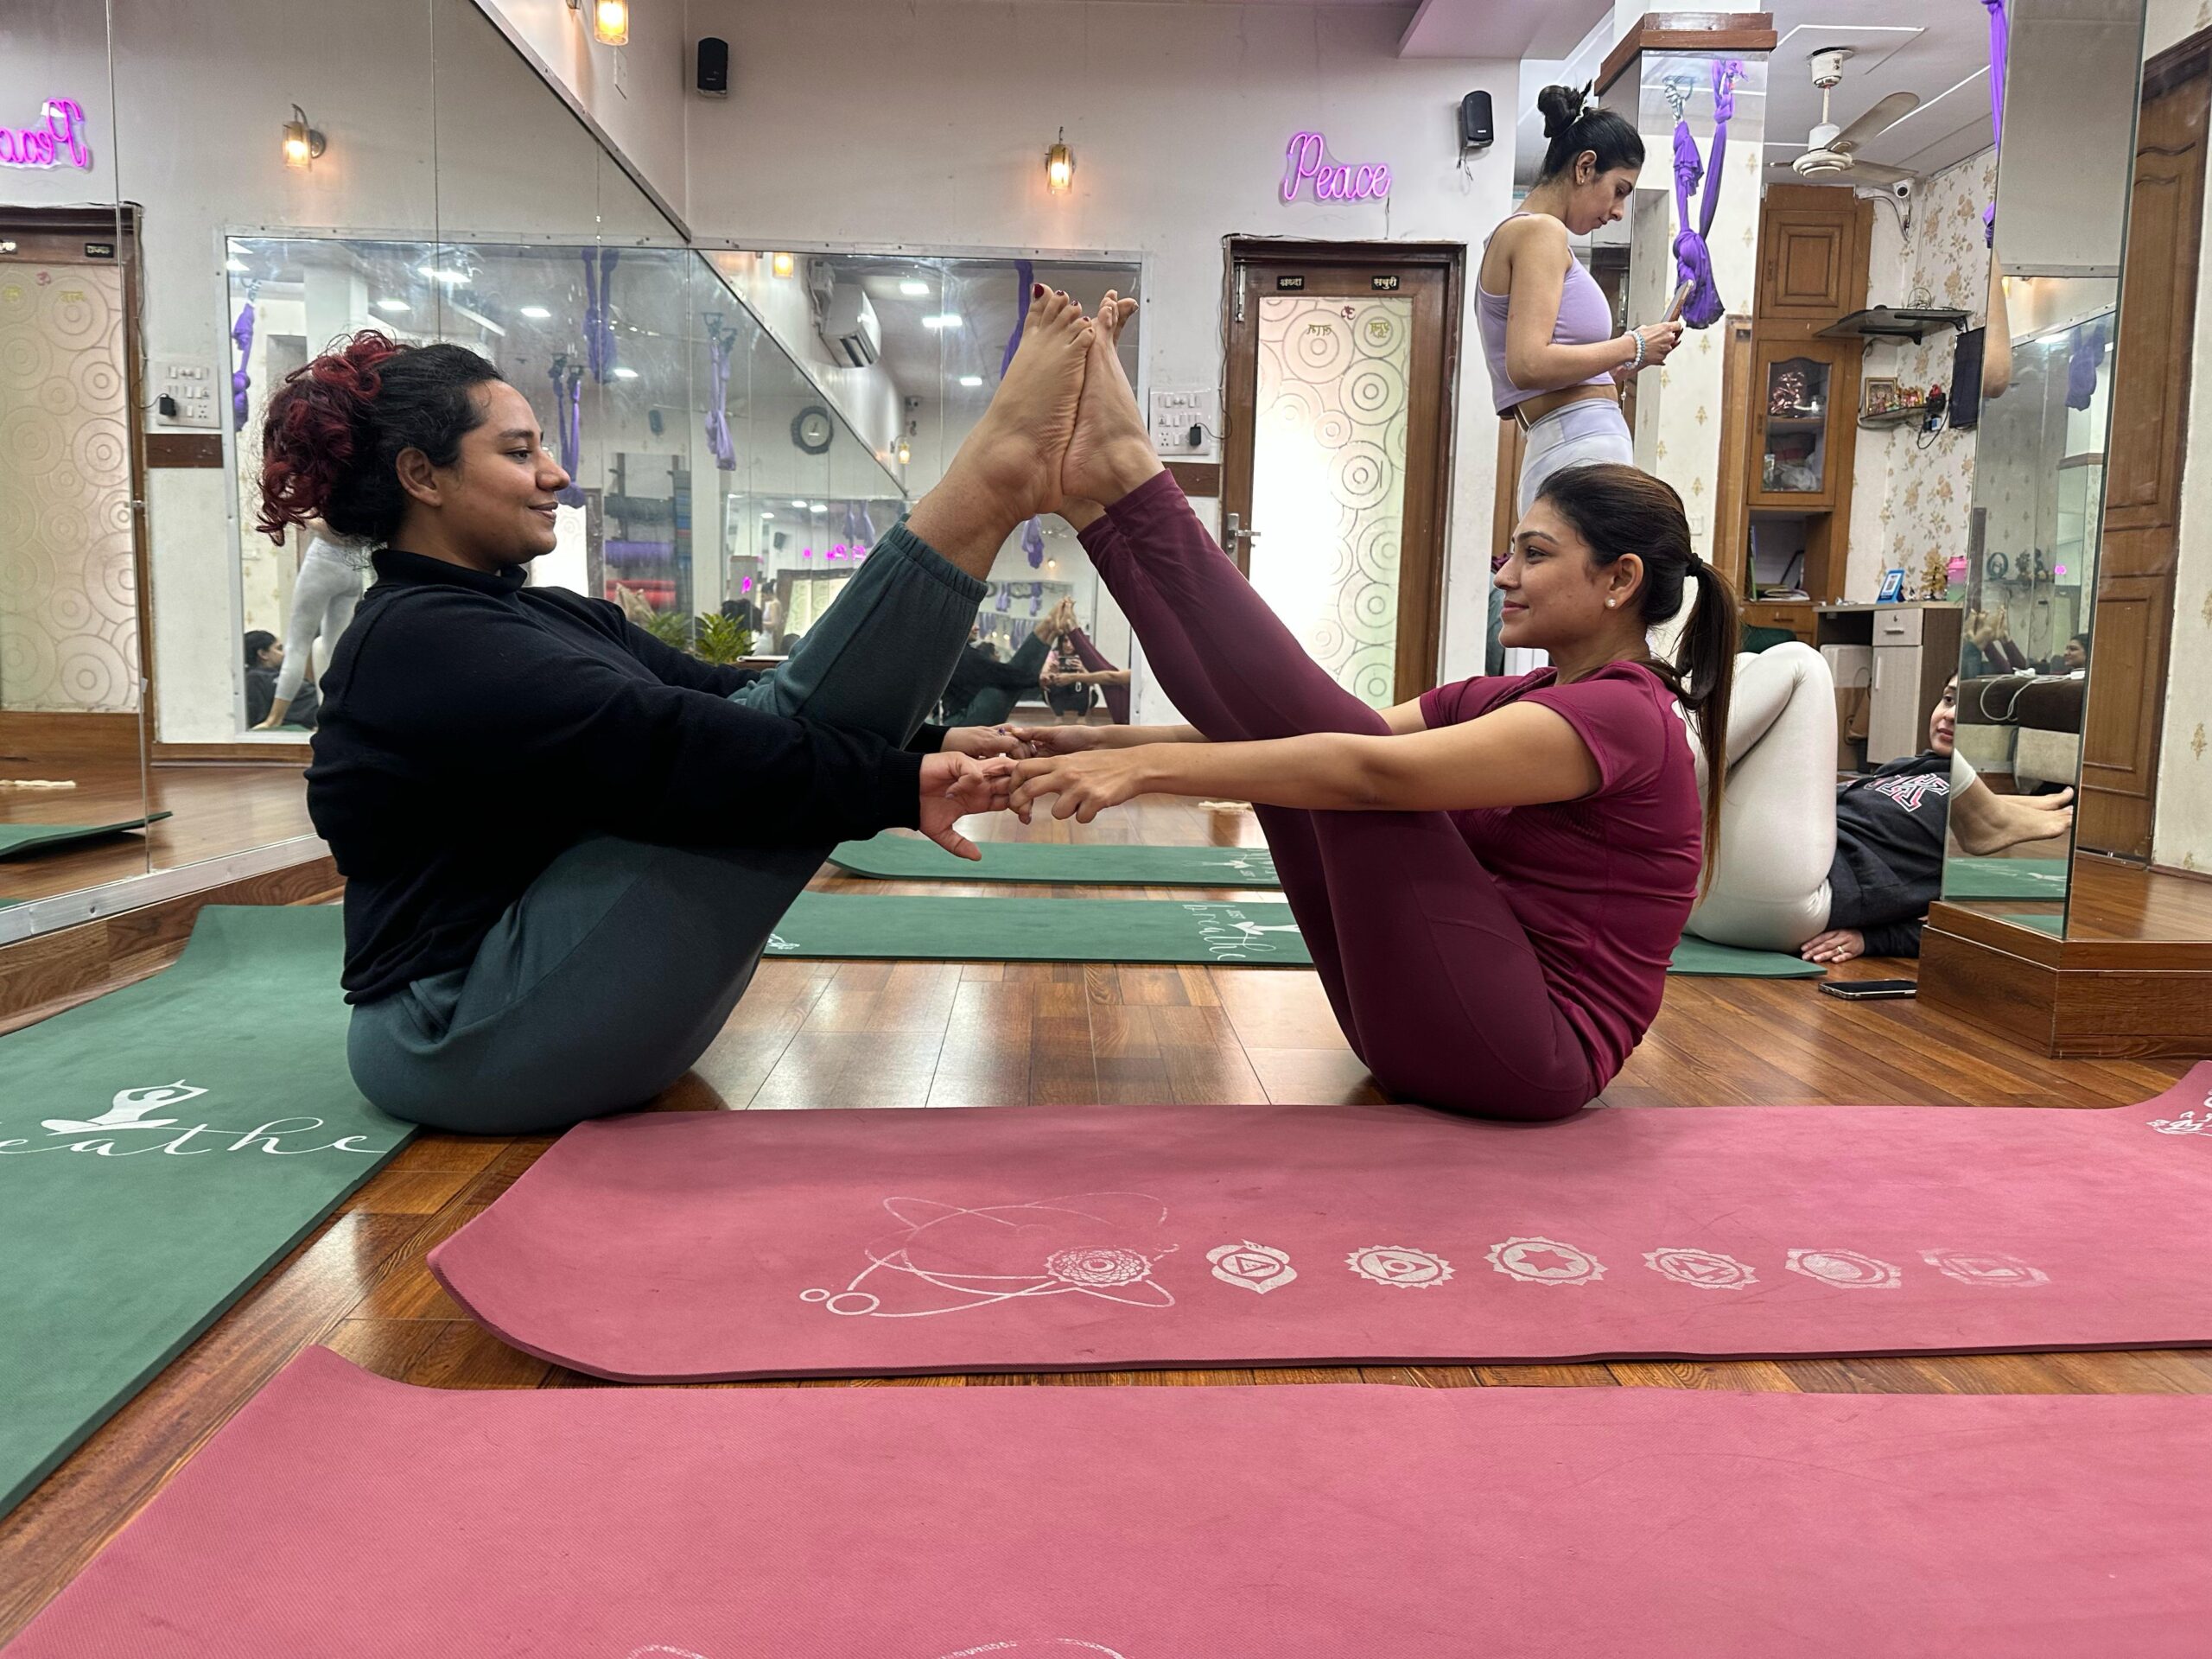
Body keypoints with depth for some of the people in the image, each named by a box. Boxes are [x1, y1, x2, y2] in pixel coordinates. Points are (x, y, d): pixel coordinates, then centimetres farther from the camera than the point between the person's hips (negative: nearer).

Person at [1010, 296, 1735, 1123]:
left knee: (1333, 735, -18)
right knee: (1272, 725, -1)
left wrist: (1152, 764, -31)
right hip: (1428, 1026, 8)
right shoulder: (1503, 700, 14)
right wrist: (1117, 741, -6)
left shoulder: (1623, 716, -15)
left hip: (1527, 1050, -8)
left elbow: (1370, 770, -27)